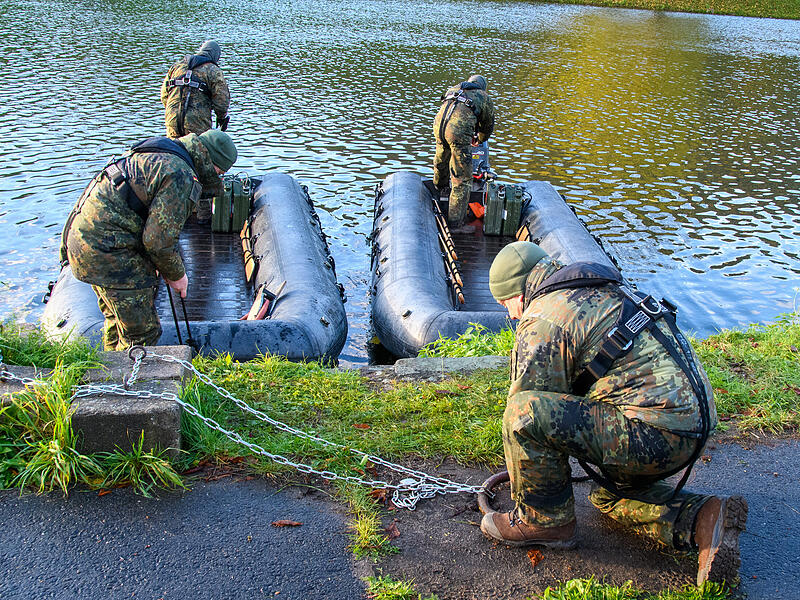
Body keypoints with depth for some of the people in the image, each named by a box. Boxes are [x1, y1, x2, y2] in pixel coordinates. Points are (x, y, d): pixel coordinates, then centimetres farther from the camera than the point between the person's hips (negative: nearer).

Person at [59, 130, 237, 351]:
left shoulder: (157, 155, 16)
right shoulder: (180, 176, -16)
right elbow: (158, 239, -17)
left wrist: (156, 266, 23)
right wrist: (176, 275, 0)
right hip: (104, 247, -11)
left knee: (118, 319, 25)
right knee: (143, 332, -4)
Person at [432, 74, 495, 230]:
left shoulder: (454, 89, 30)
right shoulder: (484, 97, 20)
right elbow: (488, 125, 30)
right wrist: (479, 140, 52)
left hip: (439, 124, 5)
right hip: (459, 131, -5)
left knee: (441, 157, 36)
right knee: (462, 177, 2)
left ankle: (440, 185, 63)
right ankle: (456, 220, 2)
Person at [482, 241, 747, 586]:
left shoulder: (542, 321, -9)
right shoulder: (598, 291, 22)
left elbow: (529, 410, -2)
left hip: (655, 433, -10)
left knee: (525, 412, -17)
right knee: (609, 495, 31)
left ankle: (544, 520, 3)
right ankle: (703, 519, 10)